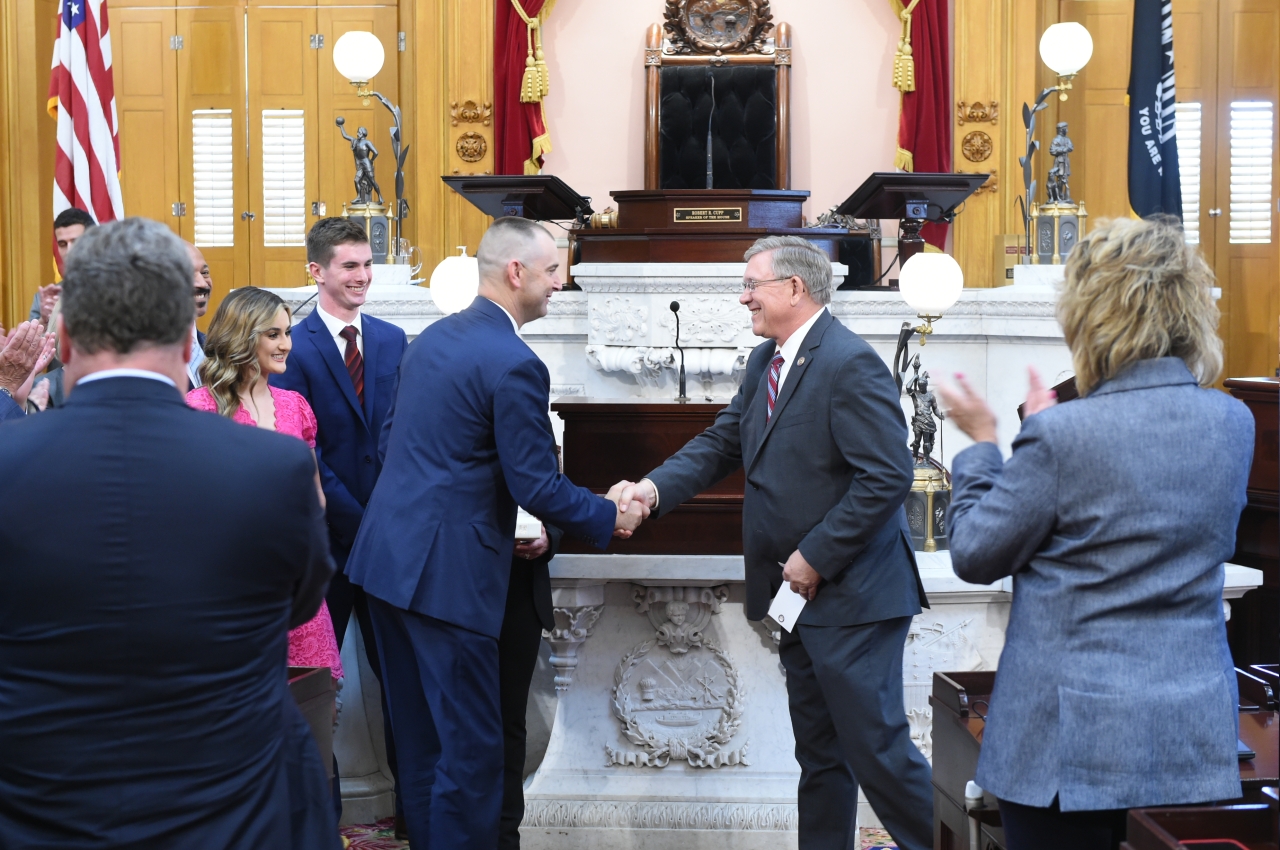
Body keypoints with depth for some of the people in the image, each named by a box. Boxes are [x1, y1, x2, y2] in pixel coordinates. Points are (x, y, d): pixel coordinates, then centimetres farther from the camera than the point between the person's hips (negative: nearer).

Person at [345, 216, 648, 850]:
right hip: (447, 570, -9)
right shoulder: (514, 364, -16)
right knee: (471, 745, 2)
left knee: (418, 736, 19)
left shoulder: (431, 337, 11)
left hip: (386, 556, 9)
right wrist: (610, 518, -1)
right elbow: (536, 486, -15)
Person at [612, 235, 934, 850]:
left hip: (851, 592, -8)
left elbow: (888, 477, -22)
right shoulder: (764, 362, 11)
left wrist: (816, 558, -19)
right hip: (800, 592, 9)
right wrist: (655, 487, -7)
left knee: (875, 745, -3)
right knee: (819, 752, 17)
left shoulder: (851, 364, -17)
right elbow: (721, 443, 10)